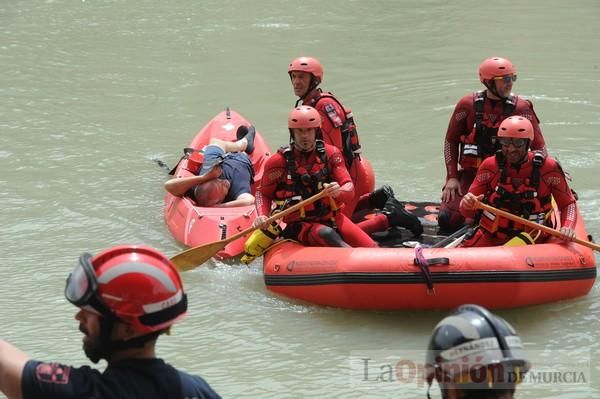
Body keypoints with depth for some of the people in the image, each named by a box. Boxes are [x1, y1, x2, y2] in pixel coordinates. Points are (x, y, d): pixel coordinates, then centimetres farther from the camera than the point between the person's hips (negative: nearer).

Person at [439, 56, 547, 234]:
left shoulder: (521, 108, -2)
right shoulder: (468, 105, -1)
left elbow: (539, 147, -1)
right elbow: (451, 141, 8)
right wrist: (452, 177, 0)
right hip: (470, 175, 1)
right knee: (447, 219, -16)